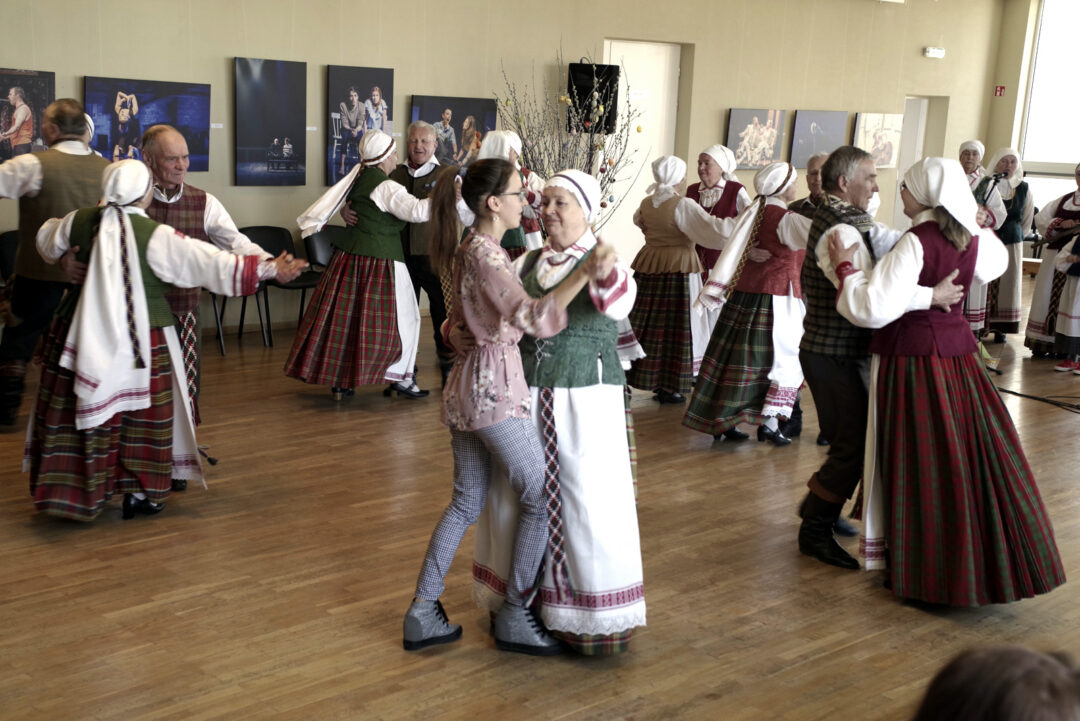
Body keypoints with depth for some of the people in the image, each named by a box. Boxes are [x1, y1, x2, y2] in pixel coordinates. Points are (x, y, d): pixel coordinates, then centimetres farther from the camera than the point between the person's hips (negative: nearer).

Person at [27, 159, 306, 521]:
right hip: (140, 338, -4)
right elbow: (213, 266, -14)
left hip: (80, 331, 4)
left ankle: (64, 489, 25)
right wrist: (270, 270, -6)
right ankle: (139, 493, 18)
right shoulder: (157, 236, -15)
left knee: (75, 411, 14)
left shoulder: (79, 221, -2)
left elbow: (47, 244, 19)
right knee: (142, 413, 10)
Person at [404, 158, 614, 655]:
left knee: (466, 503, 15)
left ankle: (423, 614, 19)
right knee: (542, 498, 1)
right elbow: (530, 317, -32)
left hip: (467, 385, 10)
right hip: (495, 387, -10)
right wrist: (585, 274, -38)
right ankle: (514, 617, 10)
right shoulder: (486, 256, -18)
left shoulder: (469, 249, 13)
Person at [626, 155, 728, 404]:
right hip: (678, 269, -6)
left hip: (648, 266, 6)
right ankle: (667, 387, 8)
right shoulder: (683, 205, -15)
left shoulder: (646, 203, 5)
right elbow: (713, 230, -20)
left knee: (645, 322, 13)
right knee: (674, 326, 2)